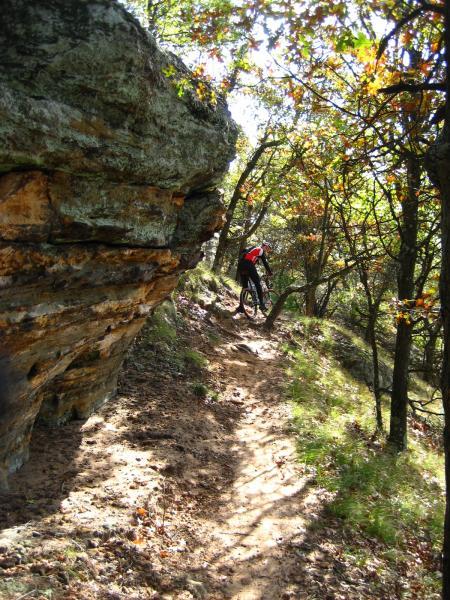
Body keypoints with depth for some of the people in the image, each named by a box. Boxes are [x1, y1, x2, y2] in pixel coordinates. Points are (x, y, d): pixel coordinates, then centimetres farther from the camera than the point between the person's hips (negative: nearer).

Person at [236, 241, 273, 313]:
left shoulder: (253, 248, 34)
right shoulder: (261, 251, 11)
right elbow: (265, 263, 4)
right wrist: (270, 273, 10)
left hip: (240, 265, 8)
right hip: (248, 265, -8)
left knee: (244, 287, 12)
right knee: (257, 283, 2)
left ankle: (241, 307, 7)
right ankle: (261, 304, -3)